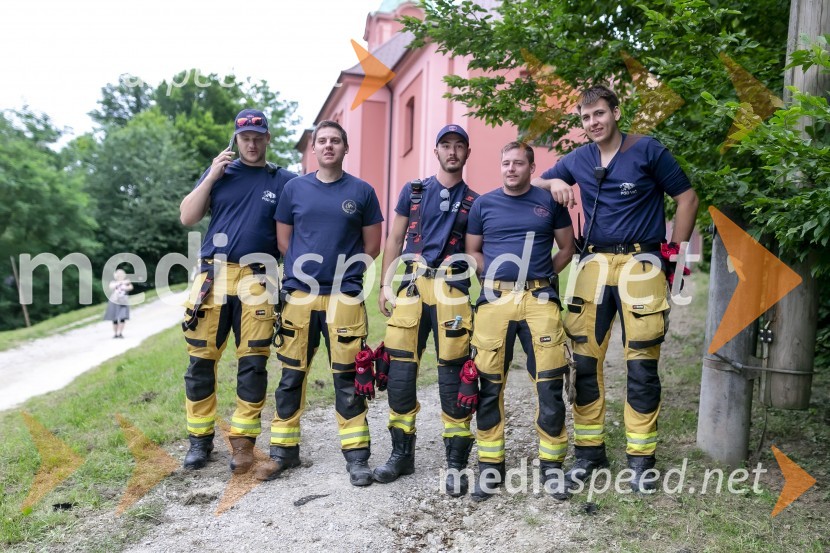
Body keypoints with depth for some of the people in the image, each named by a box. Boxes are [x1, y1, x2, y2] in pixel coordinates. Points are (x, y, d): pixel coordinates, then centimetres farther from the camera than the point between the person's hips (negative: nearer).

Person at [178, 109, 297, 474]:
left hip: (257, 281, -1)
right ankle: (200, 439, 17)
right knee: (201, 359, 3)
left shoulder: (284, 181, 8)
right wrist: (211, 177, -2)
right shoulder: (219, 172, 13)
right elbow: (187, 218, 7)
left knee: (253, 364, -1)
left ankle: (243, 440, 10)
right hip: (213, 276, 2)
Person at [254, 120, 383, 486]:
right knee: (291, 374, 7)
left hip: (345, 297, -2)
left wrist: (345, 271, 4)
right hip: (299, 293, 2)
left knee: (347, 376, 2)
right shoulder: (294, 188, 8)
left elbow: (372, 245, 8)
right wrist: (304, 268, 7)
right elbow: (282, 239, 13)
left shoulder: (362, 191, 4)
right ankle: (284, 449, 21)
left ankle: (356, 453, 13)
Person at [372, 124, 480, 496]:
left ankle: (456, 461, 9)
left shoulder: (474, 201, 11)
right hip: (411, 286, 2)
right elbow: (394, 239, 13)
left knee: (452, 373, -3)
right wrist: (385, 285, 6)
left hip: (452, 289, -1)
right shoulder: (413, 190, 14)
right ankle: (401, 453, 19)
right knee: (400, 370, 3)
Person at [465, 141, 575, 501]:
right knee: (489, 385, 2)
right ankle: (490, 465, 16)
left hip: (539, 300, 0)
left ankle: (551, 464, 15)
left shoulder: (549, 202, 9)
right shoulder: (483, 204, 10)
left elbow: (567, 248, 15)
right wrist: (492, 278, 2)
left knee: (549, 384, -2)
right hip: (494, 300, 1)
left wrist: (543, 276, 4)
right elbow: (472, 251, 16)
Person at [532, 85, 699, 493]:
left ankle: (641, 458, 13)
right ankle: (589, 451, 17)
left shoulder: (647, 150, 0)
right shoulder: (577, 160, 10)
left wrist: (673, 254, 0)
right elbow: (537, 182, 22)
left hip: (641, 263, -3)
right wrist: (555, 183, -2)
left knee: (641, 365, -1)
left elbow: (687, 199, 3)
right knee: (584, 361, 4)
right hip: (595, 264, 4)